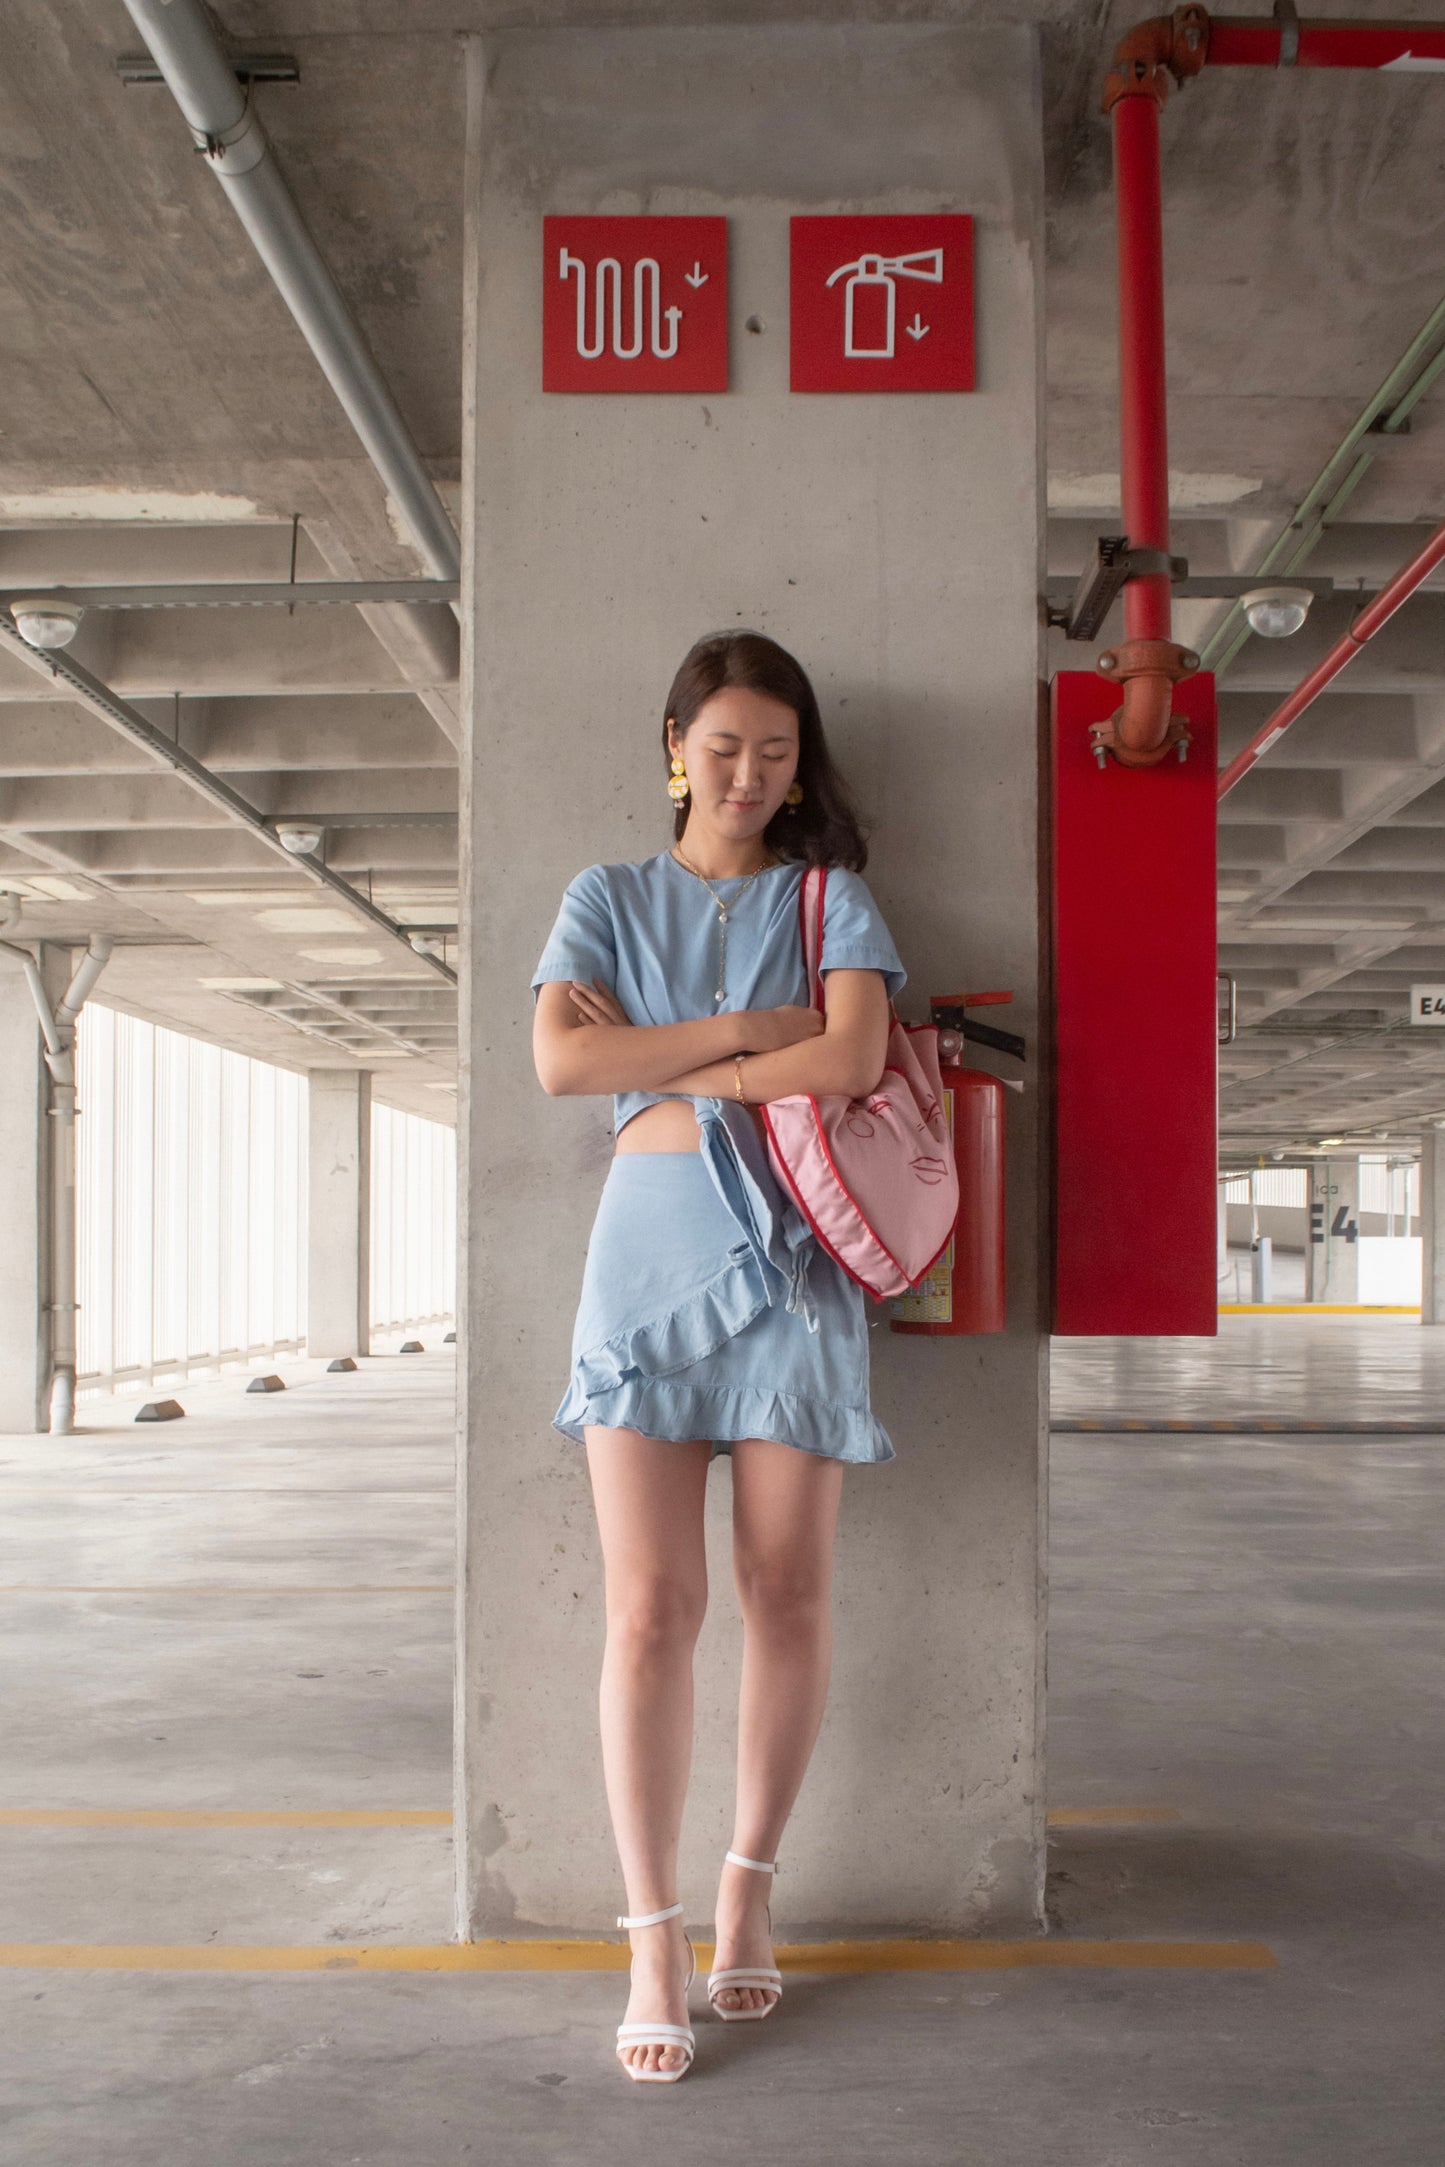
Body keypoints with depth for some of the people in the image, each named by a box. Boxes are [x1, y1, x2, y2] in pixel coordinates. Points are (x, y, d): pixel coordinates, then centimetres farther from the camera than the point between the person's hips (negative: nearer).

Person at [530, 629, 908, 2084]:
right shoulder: (607, 898, 13)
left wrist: (667, 1074, -6)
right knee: (650, 1609, -6)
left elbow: (852, 1058, -7)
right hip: (650, 1260, 0)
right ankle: (654, 1941, 2)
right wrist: (748, 1029, -6)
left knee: (788, 1597, 3)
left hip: (791, 1263, 1)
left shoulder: (829, 897, 12)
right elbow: (562, 1061, -5)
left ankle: (750, 1883, 22)